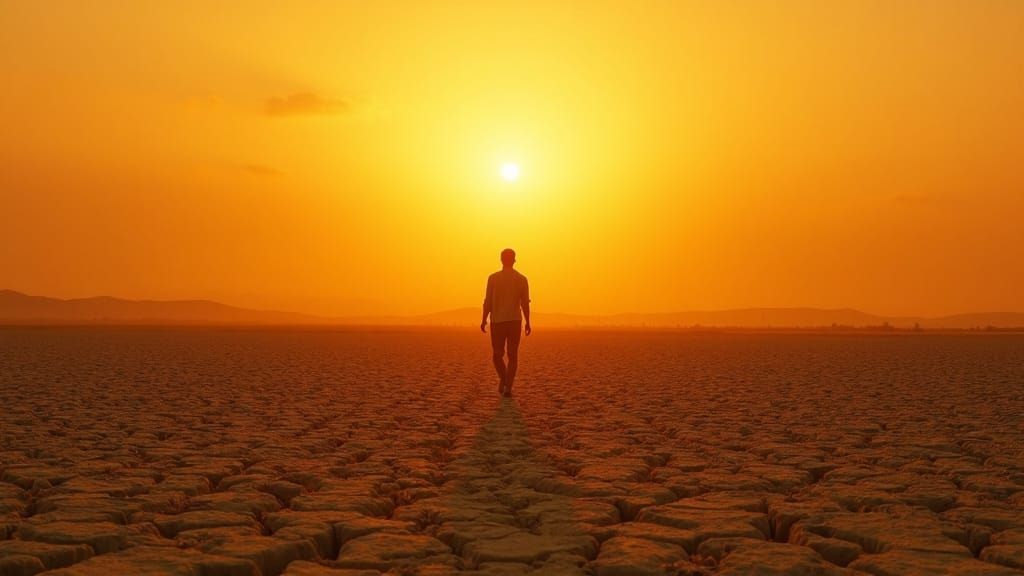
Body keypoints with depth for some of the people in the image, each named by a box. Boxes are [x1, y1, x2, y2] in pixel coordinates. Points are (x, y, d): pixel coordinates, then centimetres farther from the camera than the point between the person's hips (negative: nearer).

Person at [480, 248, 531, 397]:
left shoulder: (493, 278, -4)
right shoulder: (522, 279, 0)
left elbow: (488, 301, -7)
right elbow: (525, 303, 0)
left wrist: (484, 320, 2)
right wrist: (527, 323, 8)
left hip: (497, 321, -1)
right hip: (515, 321, 1)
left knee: (497, 354, 14)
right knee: (512, 356, 4)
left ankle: (503, 379, -3)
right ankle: (508, 387, -3)